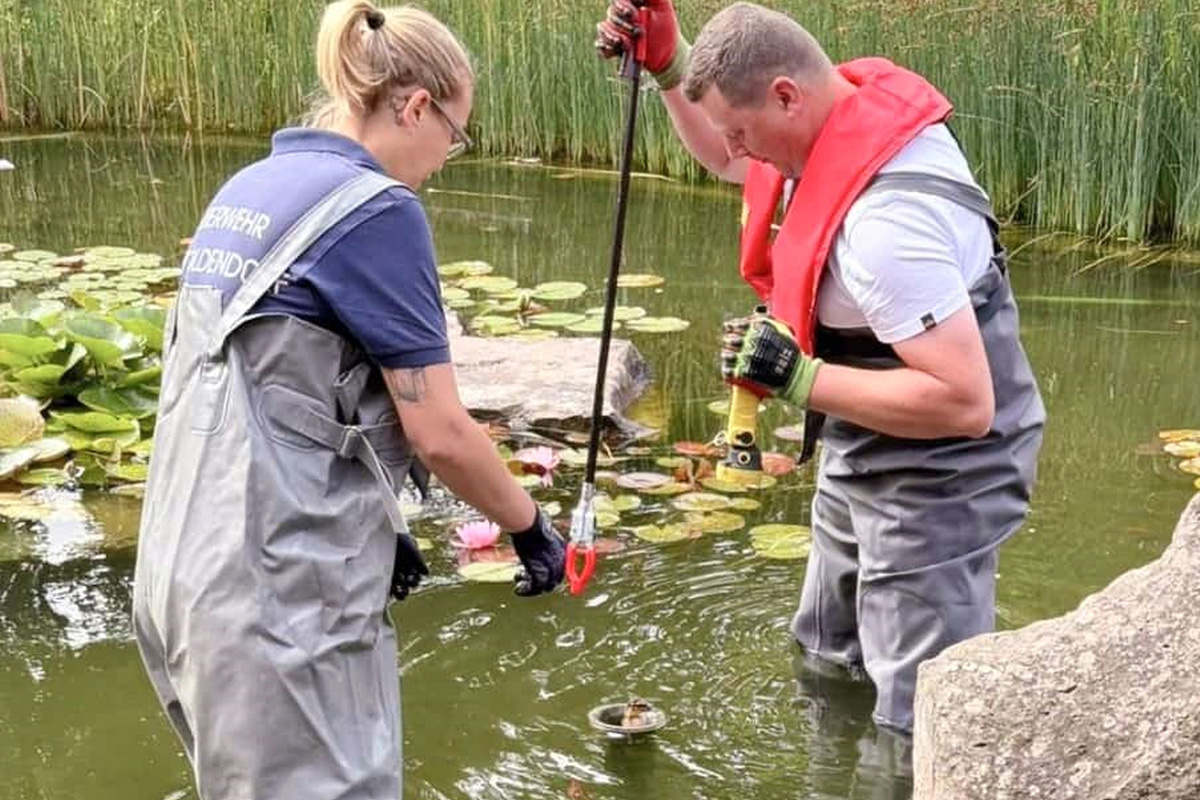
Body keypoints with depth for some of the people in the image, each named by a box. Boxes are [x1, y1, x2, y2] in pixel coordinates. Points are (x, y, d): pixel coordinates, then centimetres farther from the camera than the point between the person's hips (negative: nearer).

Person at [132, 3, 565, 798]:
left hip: (188, 570, 9)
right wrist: (531, 527, 3)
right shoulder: (376, 209, -13)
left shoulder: (246, 192, 12)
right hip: (281, 587, -9)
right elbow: (438, 433, -14)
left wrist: (370, 522, 22)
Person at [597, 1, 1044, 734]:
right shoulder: (846, 110, -6)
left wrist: (798, 380, -33)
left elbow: (964, 401, -37)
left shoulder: (887, 219, -36)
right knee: (829, 665, 28)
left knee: (920, 725, -4)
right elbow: (727, 160, 17)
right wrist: (667, 62, 2)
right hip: (865, 458, 10)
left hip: (936, 476, -10)